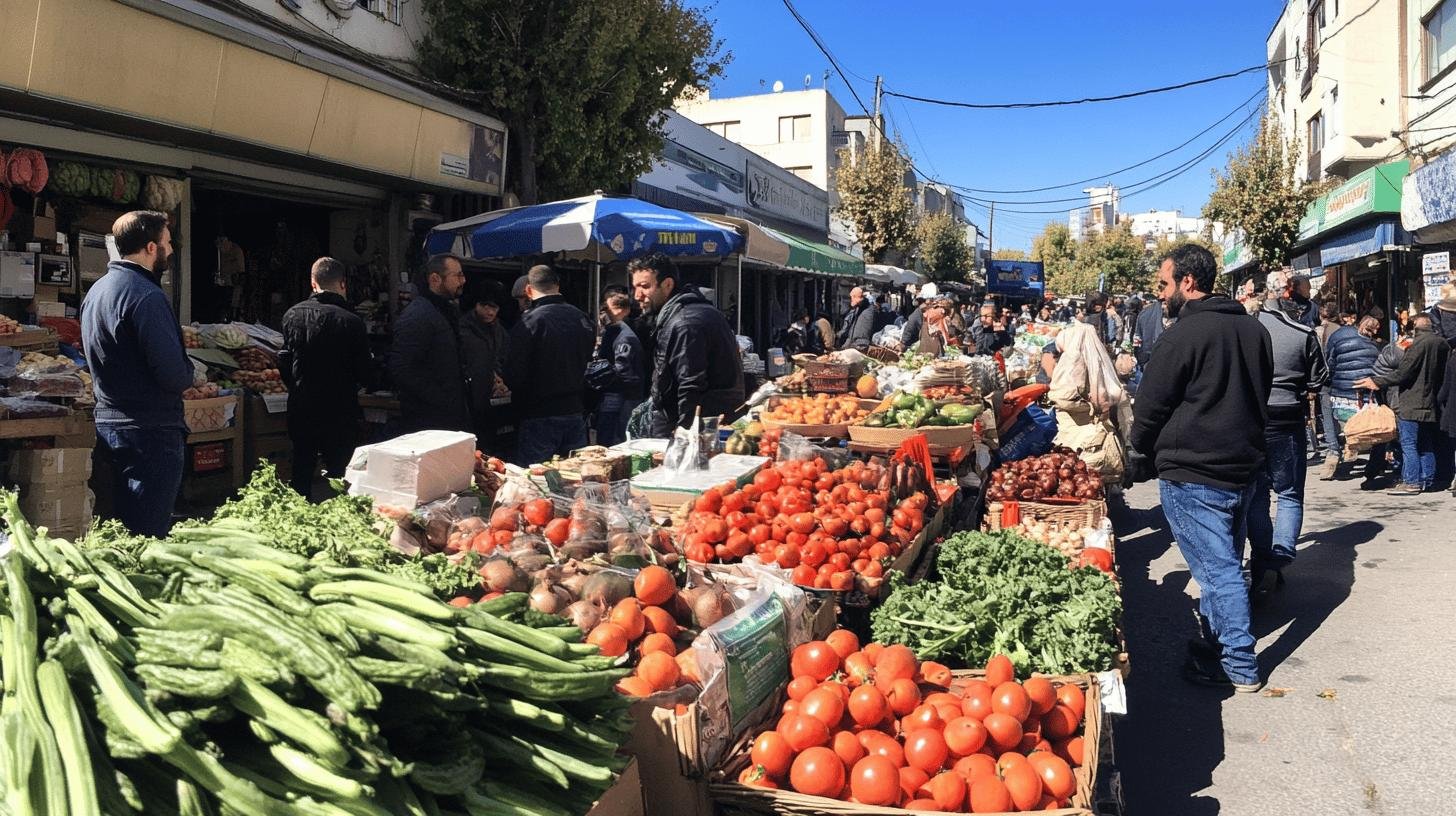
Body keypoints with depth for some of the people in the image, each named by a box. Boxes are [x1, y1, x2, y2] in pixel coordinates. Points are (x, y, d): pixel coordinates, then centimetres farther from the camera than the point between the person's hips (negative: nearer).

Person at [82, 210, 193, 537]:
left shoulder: (96, 290, 13)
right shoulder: (146, 295, -17)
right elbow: (174, 375, -24)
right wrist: (187, 375, 0)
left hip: (108, 422, 10)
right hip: (151, 432, -10)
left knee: (125, 532, 18)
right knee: (150, 536, -5)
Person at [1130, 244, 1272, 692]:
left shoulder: (1183, 334, -17)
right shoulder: (1253, 329, 8)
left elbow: (1150, 407, -11)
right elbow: (1261, 395, 19)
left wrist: (1145, 448, 7)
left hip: (1193, 476, -8)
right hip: (1243, 467, 8)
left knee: (1218, 568, -1)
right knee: (1225, 562, 18)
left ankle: (1239, 667, 6)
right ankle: (1218, 642, 31)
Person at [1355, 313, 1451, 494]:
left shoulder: (1419, 343, -16)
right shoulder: (1443, 344, 9)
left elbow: (1403, 373, -18)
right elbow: (1445, 374, 16)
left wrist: (1376, 381, -11)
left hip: (1412, 404, -8)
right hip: (1431, 404, 8)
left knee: (1409, 444, -3)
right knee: (1427, 445, 14)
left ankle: (1411, 482, -3)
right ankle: (1427, 480, 19)